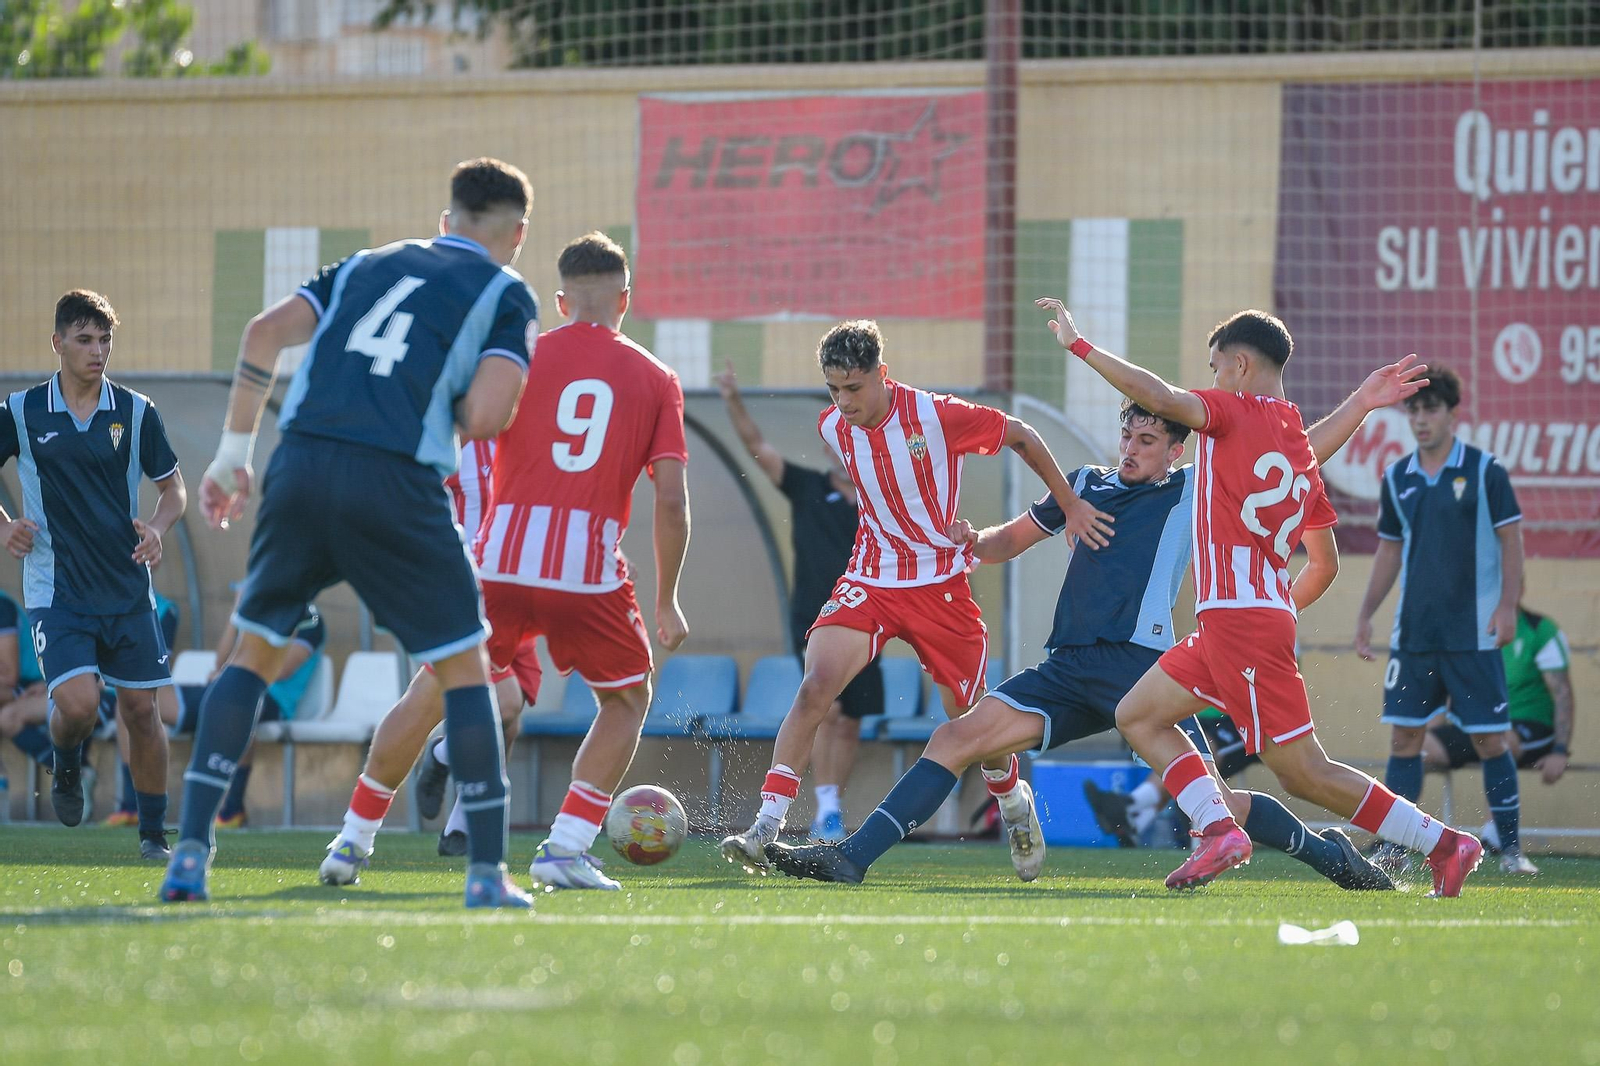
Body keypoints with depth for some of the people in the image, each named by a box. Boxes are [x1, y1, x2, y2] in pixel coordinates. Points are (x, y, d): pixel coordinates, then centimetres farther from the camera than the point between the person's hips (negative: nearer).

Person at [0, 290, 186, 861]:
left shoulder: (135, 413, 1)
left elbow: (172, 487, 10)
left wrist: (157, 526, -10)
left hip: (127, 588, 2)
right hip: (56, 592, -2)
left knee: (141, 709, 2)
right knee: (79, 703, -19)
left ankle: (154, 832, 17)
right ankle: (65, 765, 16)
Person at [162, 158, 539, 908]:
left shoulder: (368, 266, 23)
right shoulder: (506, 296, 10)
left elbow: (268, 331, 10)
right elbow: (485, 417, -5)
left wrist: (234, 452, 13)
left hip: (301, 464, 4)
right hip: (395, 483, -4)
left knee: (253, 652, 16)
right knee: (464, 666, 11)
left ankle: (190, 852, 5)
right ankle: (488, 870, 7)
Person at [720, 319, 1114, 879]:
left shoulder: (936, 416, -18)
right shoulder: (832, 428, -5)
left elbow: (1023, 437, -3)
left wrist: (1070, 505, 2)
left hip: (940, 585, -2)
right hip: (869, 581, 2)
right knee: (816, 684, -22)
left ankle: (1014, 801, 39)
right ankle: (767, 825, -24)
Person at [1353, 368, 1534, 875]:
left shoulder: (1484, 471, -3)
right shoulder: (1397, 479, 9)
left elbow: (1511, 541, -3)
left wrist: (1507, 606, -13)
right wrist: (1365, 615, 13)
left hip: (1473, 633, -4)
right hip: (1413, 633, 4)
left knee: (1489, 738, -3)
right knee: (1404, 736, 1)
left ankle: (1510, 848, 6)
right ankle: (1393, 848, 5)